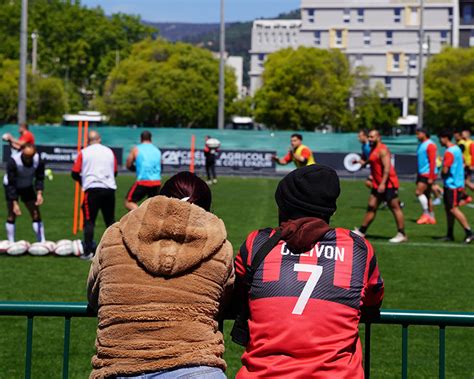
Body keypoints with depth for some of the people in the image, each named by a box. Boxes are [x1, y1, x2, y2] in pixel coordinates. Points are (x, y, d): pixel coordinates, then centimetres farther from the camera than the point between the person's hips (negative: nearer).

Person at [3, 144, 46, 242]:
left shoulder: (38, 161, -25)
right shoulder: (13, 161, -34)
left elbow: (39, 178, -11)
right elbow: (11, 184, -31)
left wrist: (39, 193, -27)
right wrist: (15, 203, -34)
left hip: (27, 187, 3)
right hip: (12, 187, -3)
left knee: (36, 214, -3)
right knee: (12, 215, -8)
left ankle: (42, 242, 2)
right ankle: (11, 244, 2)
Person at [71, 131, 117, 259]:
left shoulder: (84, 153, 3)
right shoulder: (109, 152, 13)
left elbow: (75, 174, 2)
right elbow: (115, 172, 21)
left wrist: (83, 181, 21)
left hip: (92, 189, -3)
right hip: (109, 189, 3)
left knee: (89, 221, 1)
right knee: (110, 220, 13)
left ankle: (88, 252, -6)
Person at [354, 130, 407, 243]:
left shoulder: (383, 150, -14)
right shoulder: (373, 150, 16)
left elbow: (387, 167, -22)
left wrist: (383, 183, -28)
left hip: (388, 184, -10)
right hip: (378, 185, 10)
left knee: (395, 208, -4)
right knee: (371, 207, 10)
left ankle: (402, 235, -1)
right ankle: (361, 231, 14)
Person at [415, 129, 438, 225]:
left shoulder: (430, 145, -12)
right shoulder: (421, 145, 17)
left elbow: (432, 162, -17)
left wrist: (431, 177, -21)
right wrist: (418, 176, 24)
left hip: (428, 174, -10)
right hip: (421, 173, 10)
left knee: (419, 192, -16)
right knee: (426, 196, 9)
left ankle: (426, 214, -10)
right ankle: (431, 217, 13)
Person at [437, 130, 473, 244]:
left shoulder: (449, 152, -17)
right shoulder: (457, 148, 14)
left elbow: (445, 170, -22)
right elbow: (462, 164, 24)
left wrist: (442, 173, 1)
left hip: (452, 185, -10)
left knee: (454, 209, -11)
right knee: (448, 208, 11)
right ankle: (450, 235, 15)